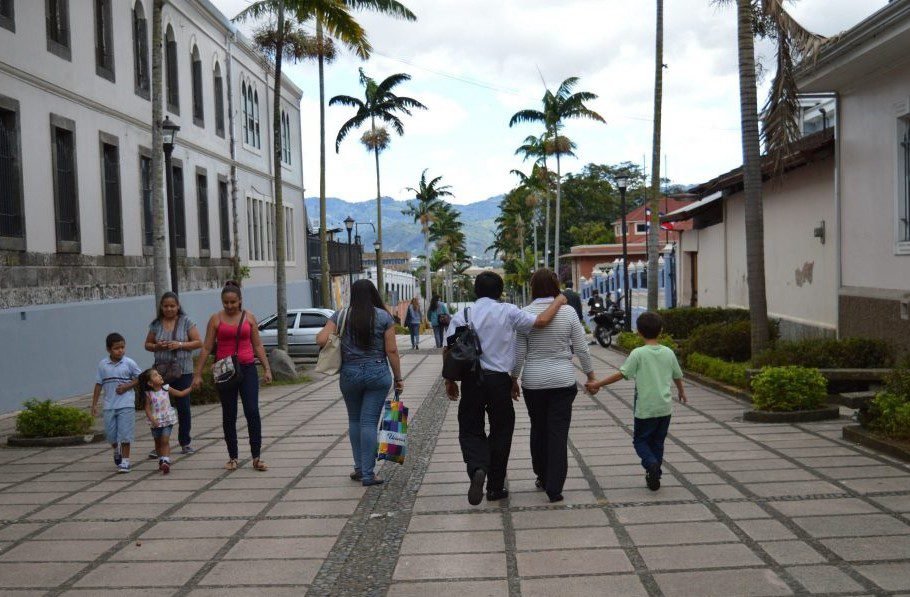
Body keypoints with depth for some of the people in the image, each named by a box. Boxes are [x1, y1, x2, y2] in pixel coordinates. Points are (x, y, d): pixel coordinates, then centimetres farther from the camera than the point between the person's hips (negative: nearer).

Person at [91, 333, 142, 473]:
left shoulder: (129, 363, -4)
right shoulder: (103, 365, 2)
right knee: (110, 434, 10)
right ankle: (117, 451, 40)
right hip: (109, 405, 3)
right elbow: (98, 384, 6)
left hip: (126, 405, -2)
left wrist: (127, 386, -11)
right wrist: (94, 404, 6)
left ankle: (125, 461, 7)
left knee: (125, 434, -3)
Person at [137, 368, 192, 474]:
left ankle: (166, 461, -17)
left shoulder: (166, 389, -2)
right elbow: (147, 409, -11)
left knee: (165, 441, -10)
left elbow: (181, 393, 6)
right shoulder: (148, 394, -9)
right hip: (156, 422, 0)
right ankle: (161, 461, 29)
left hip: (167, 420, 0)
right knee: (158, 442, 14)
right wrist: (152, 420, -24)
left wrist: (191, 387, -1)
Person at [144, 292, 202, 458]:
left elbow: (198, 342, -1)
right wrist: (157, 346, -7)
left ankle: (185, 443, 15)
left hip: (183, 371, -2)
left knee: (183, 407, 2)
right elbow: (147, 344, 15)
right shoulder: (156, 324, 8)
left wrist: (180, 345, -15)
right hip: (161, 371, 2)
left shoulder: (186, 322, 0)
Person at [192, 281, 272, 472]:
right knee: (229, 415, 7)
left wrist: (267, 369, 3)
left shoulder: (249, 317, 5)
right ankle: (232, 457, 18)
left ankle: (256, 457, -5)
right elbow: (206, 348, 3)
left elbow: (257, 345, 9)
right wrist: (197, 374, 0)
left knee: (252, 411, -10)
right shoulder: (216, 319, 2)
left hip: (247, 368, 0)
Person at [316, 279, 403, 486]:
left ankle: (359, 468, 21)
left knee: (354, 420, 17)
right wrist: (398, 378, 3)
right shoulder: (384, 316, -2)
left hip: (349, 374, 1)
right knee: (370, 422, 1)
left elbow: (321, 339, -7)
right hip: (378, 374, -1)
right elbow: (392, 350, -4)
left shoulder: (341, 316, 1)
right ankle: (367, 474, 3)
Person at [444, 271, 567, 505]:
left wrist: (450, 381, 11)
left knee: (470, 430, 10)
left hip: (471, 380, 1)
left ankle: (477, 468, -20)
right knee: (500, 432, 13)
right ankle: (495, 487, 19)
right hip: (499, 380, -1)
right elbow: (542, 321, -8)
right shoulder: (507, 312, -4)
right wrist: (558, 301, 8)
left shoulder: (461, 315, 2)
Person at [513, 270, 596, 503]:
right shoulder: (568, 311, -5)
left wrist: (514, 379, 8)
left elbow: (519, 353, -4)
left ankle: (542, 477, 31)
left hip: (533, 381, 0)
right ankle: (554, 487, 2)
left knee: (538, 429, 17)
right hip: (563, 381, 0)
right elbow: (581, 348, -2)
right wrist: (590, 374, 11)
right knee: (558, 432, 4)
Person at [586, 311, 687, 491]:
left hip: (646, 408, -4)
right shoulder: (669, 353, 3)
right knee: (657, 442, 16)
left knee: (640, 440, 10)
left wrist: (597, 384, -10)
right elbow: (677, 376, 15)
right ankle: (654, 475, 16)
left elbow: (621, 374, -15)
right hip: (665, 408, 4)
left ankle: (651, 464, -15)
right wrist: (682, 392, 36)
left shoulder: (638, 353, -11)